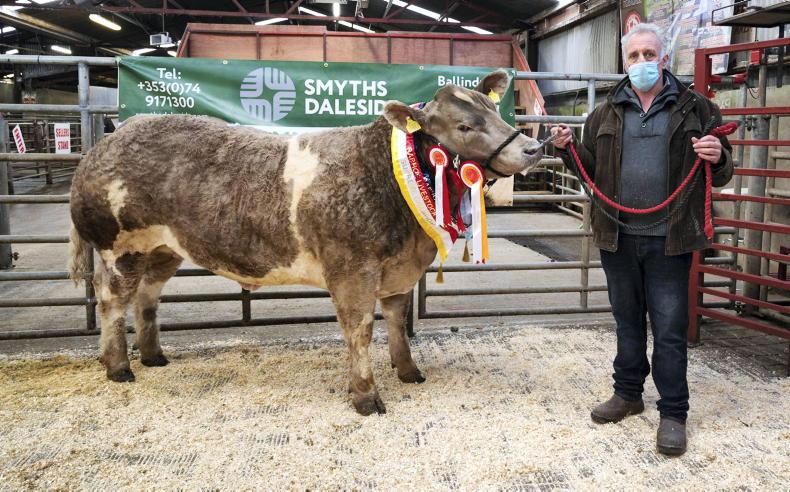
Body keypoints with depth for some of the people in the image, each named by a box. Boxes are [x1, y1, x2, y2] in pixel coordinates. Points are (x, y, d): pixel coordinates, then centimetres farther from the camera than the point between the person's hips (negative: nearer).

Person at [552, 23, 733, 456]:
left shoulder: (695, 108, 2)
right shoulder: (607, 113, 9)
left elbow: (721, 175, 5)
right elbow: (590, 167, 16)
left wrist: (717, 158, -18)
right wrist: (567, 148, -2)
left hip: (669, 240, -3)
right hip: (618, 237, 3)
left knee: (669, 327, 2)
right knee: (627, 320, 16)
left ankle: (673, 413, 16)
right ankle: (628, 393, 31)